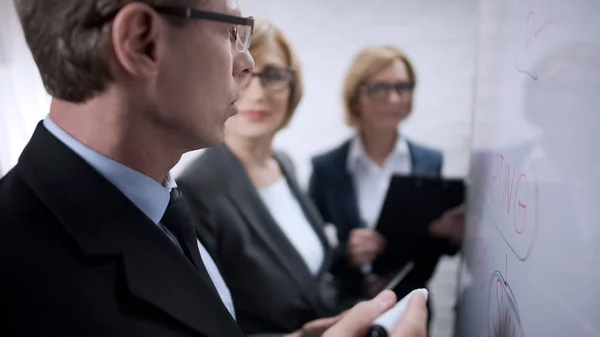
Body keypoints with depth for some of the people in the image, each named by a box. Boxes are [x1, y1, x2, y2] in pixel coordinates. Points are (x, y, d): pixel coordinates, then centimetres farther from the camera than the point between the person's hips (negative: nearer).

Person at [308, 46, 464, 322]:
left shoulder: (430, 162, -5)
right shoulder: (326, 166, -11)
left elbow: (437, 244, 4)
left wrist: (449, 234, -16)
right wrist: (345, 252, -24)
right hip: (347, 311, -2)